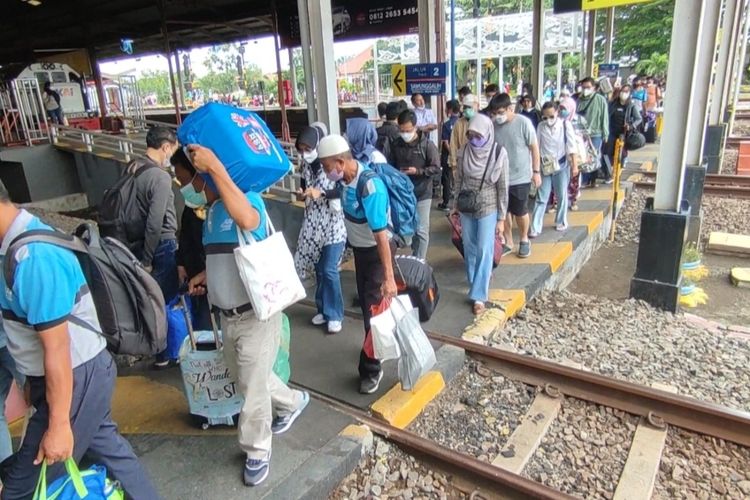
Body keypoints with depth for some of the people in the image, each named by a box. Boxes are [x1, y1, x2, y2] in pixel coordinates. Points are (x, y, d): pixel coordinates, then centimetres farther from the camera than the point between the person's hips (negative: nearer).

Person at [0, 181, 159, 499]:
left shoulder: (32, 258, -28)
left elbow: (57, 349, -25)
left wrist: (58, 425, -18)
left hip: (76, 377, -9)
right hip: (83, 371, 9)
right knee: (106, 446, 25)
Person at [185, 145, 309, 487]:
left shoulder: (249, 198, -17)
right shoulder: (212, 209, 8)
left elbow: (247, 220, -44)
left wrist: (215, 167, -42)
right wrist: (205, 275, 5)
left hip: (256, 315, -9)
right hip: (228, 315, 9)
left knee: (253, 386, 5)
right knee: (245, 378, 24)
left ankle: (257, 451, 28)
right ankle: (292, 402, 50)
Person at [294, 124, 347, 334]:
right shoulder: (305, 165, 5)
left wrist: (321, 192, -25)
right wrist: (302, 194, -5)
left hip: (333, 224, -5)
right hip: (313, 225, 6)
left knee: (329, 270, -5)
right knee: (319, 269, 11)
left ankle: (335, 314, 11)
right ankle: (323, 309, 28)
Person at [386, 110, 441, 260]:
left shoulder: (427, 145, -9)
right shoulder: (396, 145, 1)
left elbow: (436, 168, -9)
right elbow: (390, 166, 11)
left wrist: (417, 171, -20)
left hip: (422, 194, -4)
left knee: (421, 230, 2)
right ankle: (414, 256, 33)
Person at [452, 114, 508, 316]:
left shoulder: (498, 154, -14)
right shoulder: (464, 152, -5)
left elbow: (503, 188, -9)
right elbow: (459, 180, 7)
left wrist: (501, 218, -8)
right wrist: (456, 205, 11)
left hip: (488, 209, -3)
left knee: (484, 251, -3)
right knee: (469, 248, 13)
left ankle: (479, 296, 4)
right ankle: (475, 281, 34)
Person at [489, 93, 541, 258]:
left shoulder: (523, 123, -12)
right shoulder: (493, 125, -4)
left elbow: (534, 148, -5)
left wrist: (536, 171, -5)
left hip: (521, 177, -3)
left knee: (520, 212, 8)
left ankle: (524, 240, 31)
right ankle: (508, 243, 27)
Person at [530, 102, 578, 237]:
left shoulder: (565, 125, -7)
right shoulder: (540, 126, -2)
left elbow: (571, 146, -6)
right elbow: (537, 147, 3)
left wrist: (574, 165, -7)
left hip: (562, 165, -1)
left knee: (562, 196, 11)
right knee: (541, 198, -1)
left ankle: (561, 221, 30)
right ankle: (535, 228, 0)